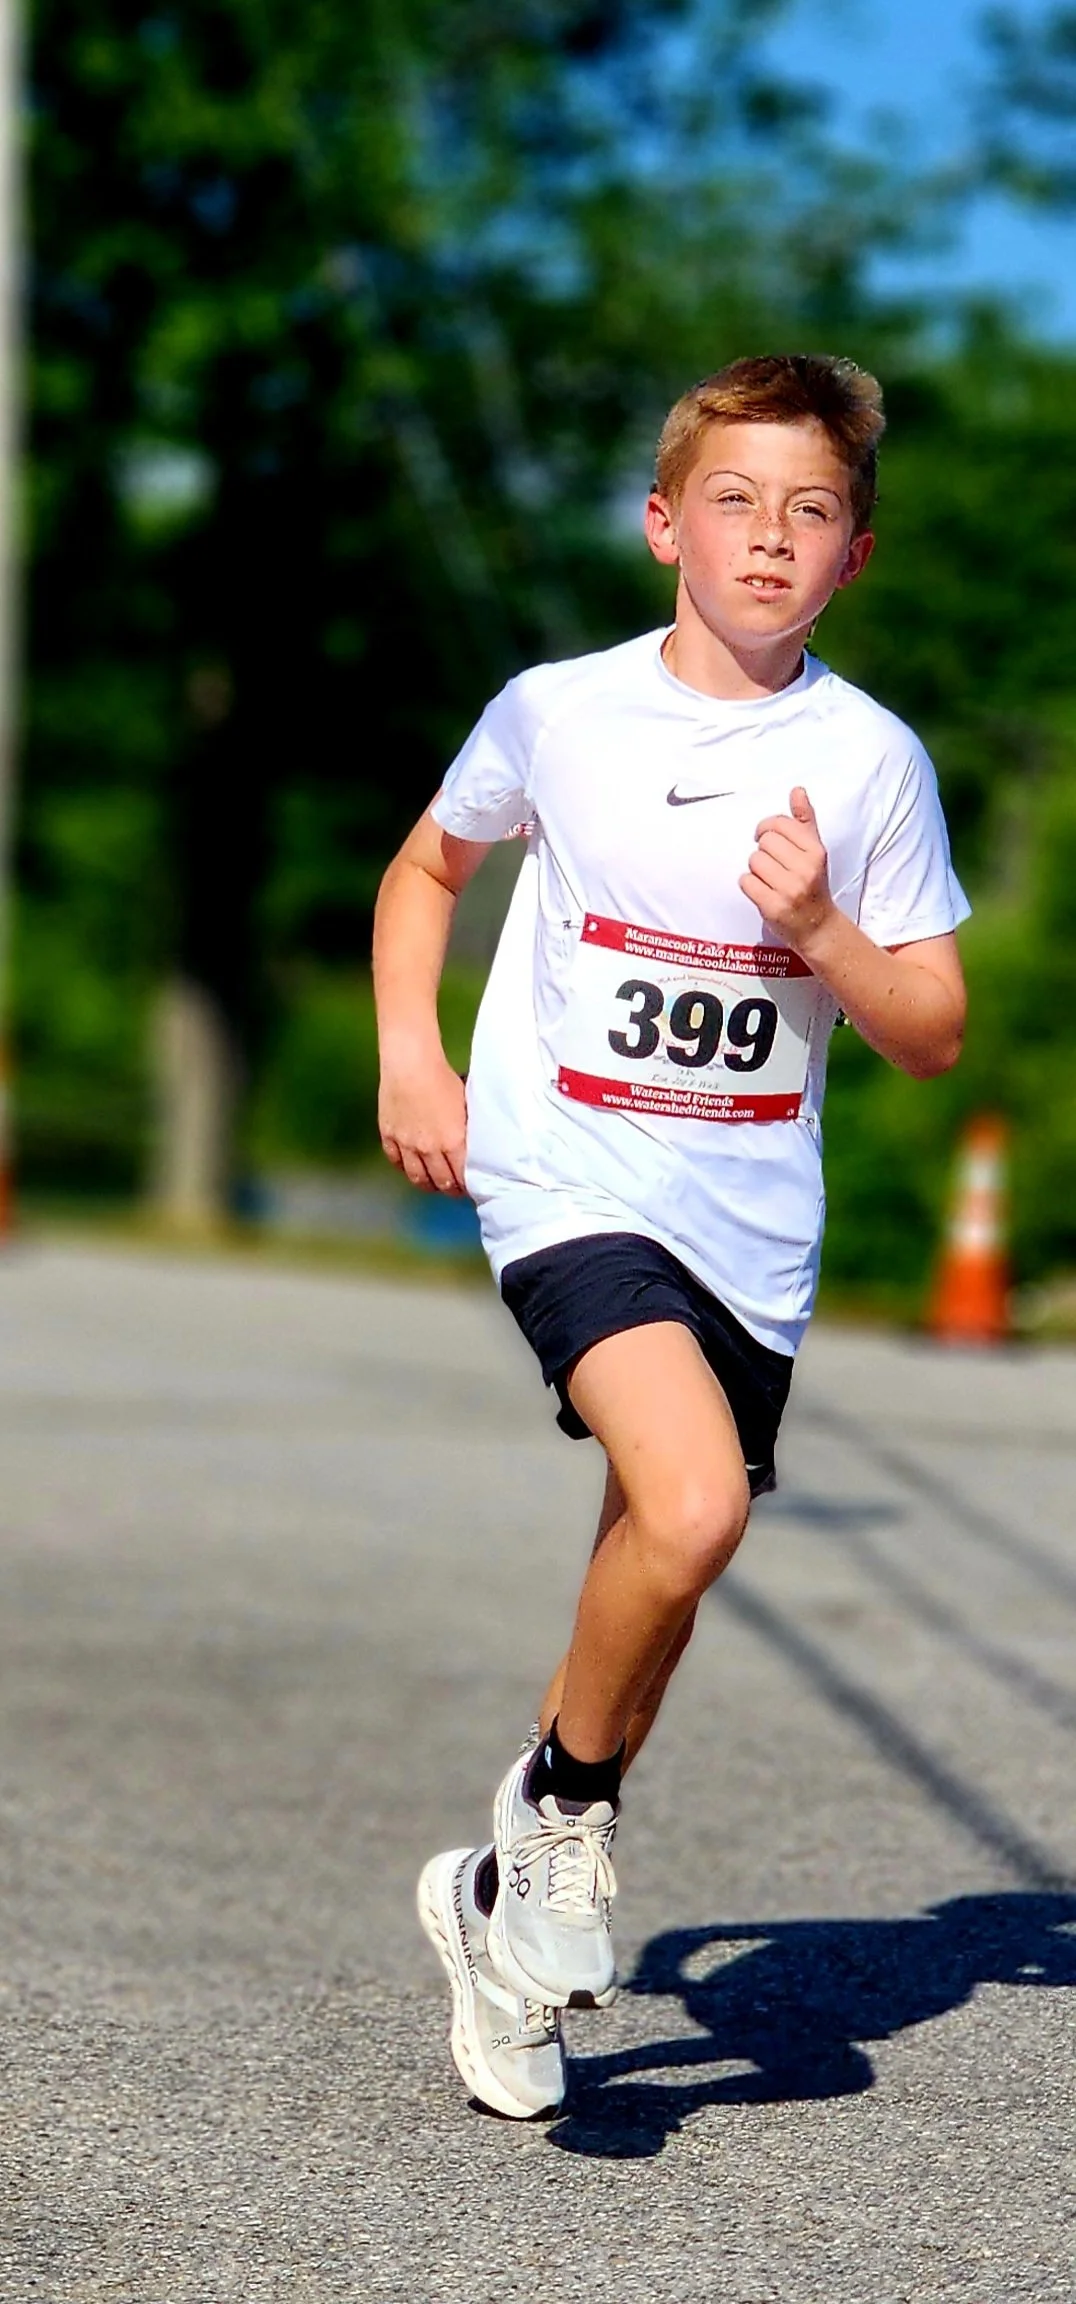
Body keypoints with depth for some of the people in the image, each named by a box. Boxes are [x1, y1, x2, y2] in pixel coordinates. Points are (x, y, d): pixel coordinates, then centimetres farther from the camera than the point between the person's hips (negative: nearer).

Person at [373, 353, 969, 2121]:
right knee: (693, 1507, -27)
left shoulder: (872, 761, 0)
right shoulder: (558, 714, -2)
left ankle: (509, 1896, 31)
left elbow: (935, 1039, 4)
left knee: (656, 1580, 9)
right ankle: (566, 1807, -2)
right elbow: (428, 868, 18)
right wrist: (410, 1052, 3)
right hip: (569, 1182, -3)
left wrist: (825, 934, -15)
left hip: (753, 1227, 3)